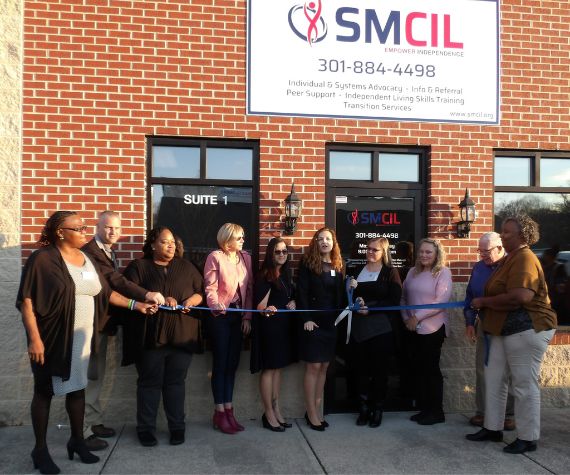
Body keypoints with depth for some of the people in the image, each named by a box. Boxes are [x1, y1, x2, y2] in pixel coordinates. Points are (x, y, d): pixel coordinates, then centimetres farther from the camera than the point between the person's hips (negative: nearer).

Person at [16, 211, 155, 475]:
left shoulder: (86, 259, 8)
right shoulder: (42, 258, -12)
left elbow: (105, 292, 14)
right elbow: (26, 300, -14)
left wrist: (135, 305, 9)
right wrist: (34, 338, -19)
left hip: (81, 337, 6)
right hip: (52, 338, -5)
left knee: (78, 387, 13)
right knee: (45, 391, 7)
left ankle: (77, 440, 29)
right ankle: (40, 449, 21)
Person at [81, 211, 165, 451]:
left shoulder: (109, 252, 15)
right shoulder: (90, 251, -18)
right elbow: (114, 279, -28)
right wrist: (146, 295, -33)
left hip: (103, 322, 10)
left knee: (97, 375, 18)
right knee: (89, 376, -3)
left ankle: (94, 422, 30)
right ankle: (82, 432, 6)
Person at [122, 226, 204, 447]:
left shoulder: (185, 267, 13)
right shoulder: (138, 267, 3)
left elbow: (202, 291, 12)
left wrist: (192, 300, -10)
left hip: (182, 335, 2)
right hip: (151, 336, -2)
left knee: (176, 382, 9)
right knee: (149, 382, 6)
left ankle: (177, 427, 20)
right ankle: (145, 428, 19)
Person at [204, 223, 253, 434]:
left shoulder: (246, 258, 9)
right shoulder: (215, 257, -8)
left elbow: (249, 288, 8)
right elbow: (210, 287, -14)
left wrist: (247, 316, 3)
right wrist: (217, 305, -32)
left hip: (239, 317, 5)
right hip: (220, 316, -5)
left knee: (232, 363, 10)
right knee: (220, 364, 1)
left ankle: (228, 410, 19)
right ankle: (220, 413, 11)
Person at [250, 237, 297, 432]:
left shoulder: (286, 273, 11)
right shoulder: (265, 275, -11)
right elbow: (260, 304, -14)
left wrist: (293, 302, 5)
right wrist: (267, 310, -33)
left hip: (284, 325, 8)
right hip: (269, 325, -7)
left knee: (278, 367, 13)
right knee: (269, 368, -1)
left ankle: (276, 410, 21)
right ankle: (269, 414, 7)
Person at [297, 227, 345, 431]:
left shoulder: (338, 265, 11)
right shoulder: (308, 263, -4)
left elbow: (340, 295, 13)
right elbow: (302, 293, -9)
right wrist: (306, 319, -16)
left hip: (331, 322, 5)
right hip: (313, 322, -5)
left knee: (324, 367, 9)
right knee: (313, 367, -2)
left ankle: (317, 410, 18)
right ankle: (311, 413, 6)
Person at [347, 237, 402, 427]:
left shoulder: (390, 272, 1)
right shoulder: (357, 270, 13)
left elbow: (394, 301, -7)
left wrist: (370, 308, -15)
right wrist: (351, 289, -4)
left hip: (381, 329, -3)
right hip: (359, 328, 3)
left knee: (379, 370, 3)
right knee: (361, 369, 4)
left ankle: (378, 409, 16)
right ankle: (364, 409, 16)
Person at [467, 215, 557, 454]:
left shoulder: (524, 258, -17)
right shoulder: (509, 258, 15)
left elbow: (519, 297, -28)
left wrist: (483, 302, -16)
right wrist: (483, 304, 2)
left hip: (527, 329, -10)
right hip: (505, 329, 10)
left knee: (524, 384, 0)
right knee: (493, 377, 13)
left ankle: (528, 438, 13)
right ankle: (493, 428, 25)